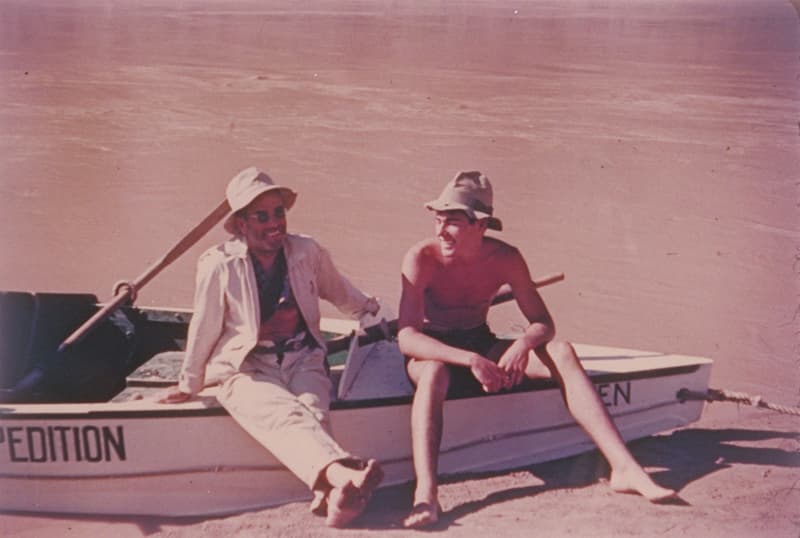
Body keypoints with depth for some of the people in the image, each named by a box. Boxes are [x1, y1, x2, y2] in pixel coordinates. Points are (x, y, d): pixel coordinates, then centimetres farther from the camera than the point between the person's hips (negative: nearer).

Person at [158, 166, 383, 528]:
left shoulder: (308, 252, 7)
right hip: (246, 369, -3)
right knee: (286, 416, -35)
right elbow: (204, 330, 6)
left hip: (302, 360, 3)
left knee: (313, 414, -32)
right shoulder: (219, 265, -3)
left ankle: (329, 493, -55)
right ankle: (342, 475, -61)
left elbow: (340, 293, 27)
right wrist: (189, 385, 14)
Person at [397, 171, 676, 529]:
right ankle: (425, 494, -53)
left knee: (561, 352, -20)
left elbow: (543, 323, -5)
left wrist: (522, 345, -30)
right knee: (433, 373, -40)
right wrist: (469, 360, -41)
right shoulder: (422, 258, -21)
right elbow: (406, 338, -29)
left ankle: (623, 468, -26)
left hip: (481, 346, 3)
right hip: (433, 353, -3)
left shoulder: (505, 259, -11)